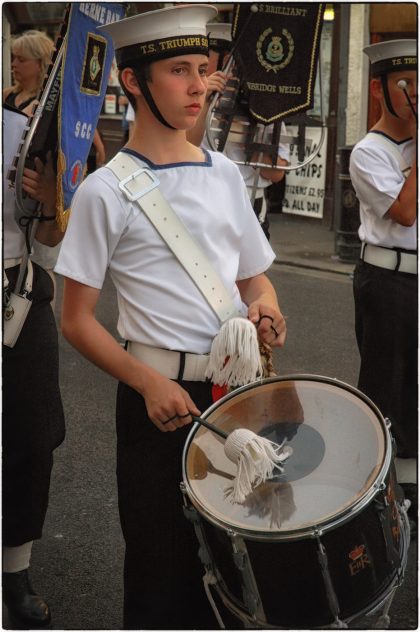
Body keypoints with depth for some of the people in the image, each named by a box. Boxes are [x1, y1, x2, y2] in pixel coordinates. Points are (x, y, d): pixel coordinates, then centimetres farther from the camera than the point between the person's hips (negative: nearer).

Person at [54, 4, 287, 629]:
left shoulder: (224, 174, 7)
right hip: (161, 395, -5)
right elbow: (77, 321, -7)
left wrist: (265, 309, -6)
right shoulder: (107, 191, -8)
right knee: (163, 569, 8)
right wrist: (150, 384, -19)